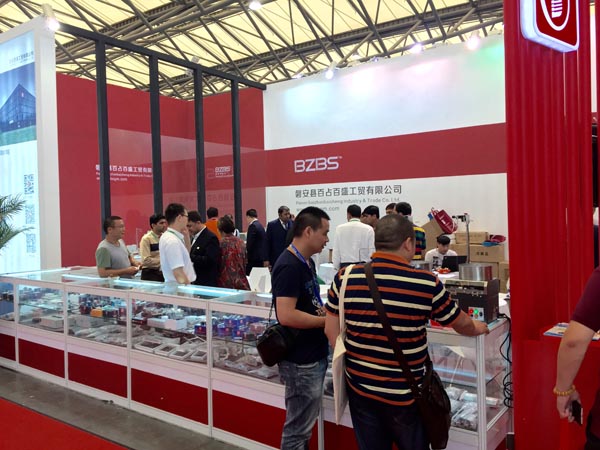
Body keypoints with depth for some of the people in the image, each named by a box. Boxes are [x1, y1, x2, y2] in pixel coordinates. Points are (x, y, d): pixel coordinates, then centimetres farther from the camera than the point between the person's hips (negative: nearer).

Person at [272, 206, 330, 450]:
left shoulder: (307, 262, 8)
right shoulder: (289, 266, -22)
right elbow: (286, 315, -29)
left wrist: (325, 310, -1)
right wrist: (327, 320, -19)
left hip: (313, 355, 9)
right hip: (301, 361, -9)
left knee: (304, 424, 22)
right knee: (298, 428, 7)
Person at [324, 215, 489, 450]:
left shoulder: (345, 277, -9)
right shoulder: (426, 283, -15)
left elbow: (331, 330, -1)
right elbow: (462, 324, 2)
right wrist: (477, 328, 24)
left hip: (359, 388, 3)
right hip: (405, 394, -2)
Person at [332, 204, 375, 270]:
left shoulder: (339, 228, 1)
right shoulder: (368, 229, -1)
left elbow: (336, 251, 2)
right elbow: (372, 252, -1)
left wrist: (336, 267, 9)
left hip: (345, 265, 0)